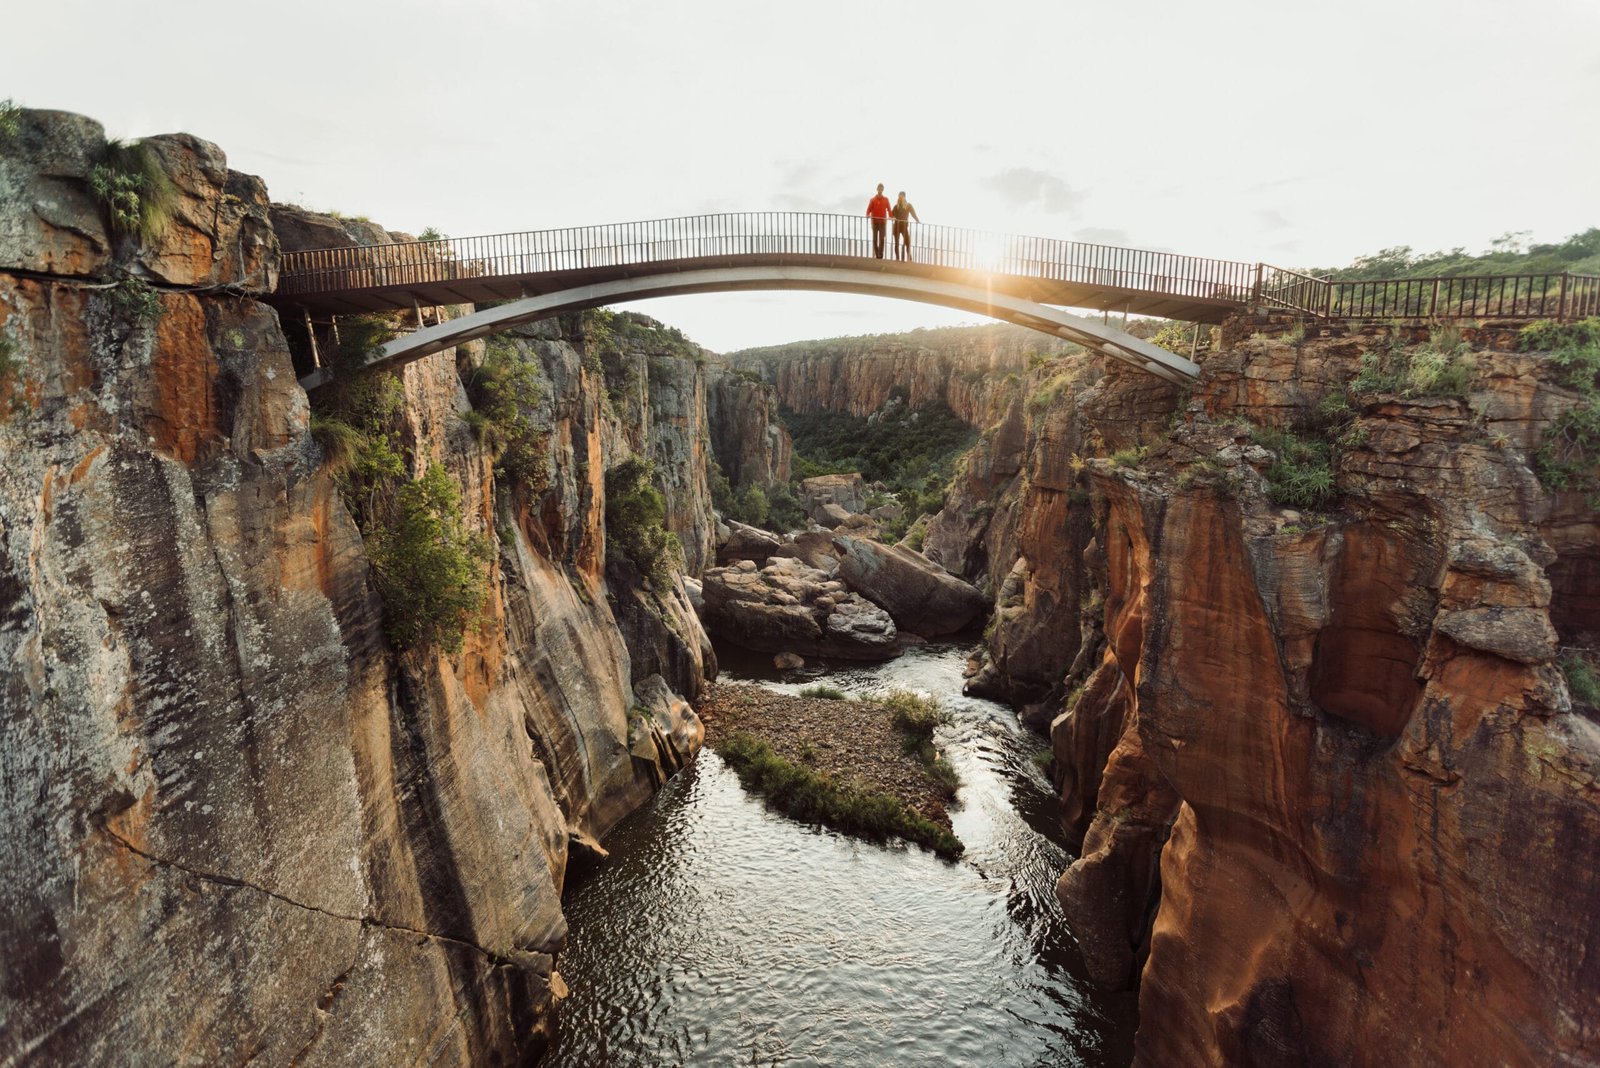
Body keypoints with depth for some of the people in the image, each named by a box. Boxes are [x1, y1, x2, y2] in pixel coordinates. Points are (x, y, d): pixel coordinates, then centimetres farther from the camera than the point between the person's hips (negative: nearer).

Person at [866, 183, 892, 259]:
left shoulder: (886, 199, 10)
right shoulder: (872, 200, 9)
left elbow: (888, 209, 4)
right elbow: (869, 209, -1)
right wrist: (868, 215, -22)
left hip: (883, 221, -1)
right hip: (874, 221, 1)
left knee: (881, 239, -12)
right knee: (875, 239, 2)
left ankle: (880, 255, -16)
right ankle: (877, 254, 9)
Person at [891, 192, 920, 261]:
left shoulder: (908, 205, 0)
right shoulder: (896, 206, 4)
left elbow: (913, 214, -3)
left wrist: (918, 220, -15)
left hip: (904, 226, -2)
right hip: (897, 226, 2)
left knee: (907, 243, -11)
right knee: (897, 243, 4)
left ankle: (909, 259, -4)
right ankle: (897, 259, 12)